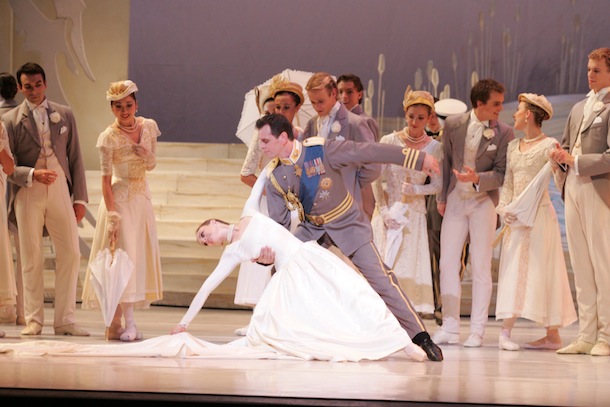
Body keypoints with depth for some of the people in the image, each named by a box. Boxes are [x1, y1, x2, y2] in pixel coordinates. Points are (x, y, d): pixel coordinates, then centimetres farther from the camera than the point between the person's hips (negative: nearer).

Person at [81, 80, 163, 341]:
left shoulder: (148, 126, 1)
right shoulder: (109, 137, -14)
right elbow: (106, 179, -14)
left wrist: (146, 155, -10)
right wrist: (112, 215, -19)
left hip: (142, 197, 6)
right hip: (119, 198, -6)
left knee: (140, 256, 6)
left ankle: (117, 322, 13)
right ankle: (128, 324, -7)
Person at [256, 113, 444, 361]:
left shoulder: (321, 150, -23)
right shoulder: (274, 177, -9)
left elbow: (370, 152, -20)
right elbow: (278, 223, -3)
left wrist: (418, 159, -19)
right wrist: (268, 249, -22)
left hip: (348, 224, -4)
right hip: (312, 228, 4)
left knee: (380, 279, -12)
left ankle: (421, 338, -6)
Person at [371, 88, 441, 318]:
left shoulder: (434, 148, 1)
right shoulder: (389, 141, -2)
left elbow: (438, 185, 4)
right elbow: (376, 180, -1)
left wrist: (416, 189, -14)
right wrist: (384, 212, -9)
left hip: (414, 213, 0)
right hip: (387, 210, 0)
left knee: (410, 264, -3)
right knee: (383, 265, -5)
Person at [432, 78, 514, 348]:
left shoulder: (504, 133, -7)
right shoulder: (453, 125, -1)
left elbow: (501, 174, -7)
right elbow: (446, 162, 9)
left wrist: (477, 178, -24)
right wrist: (441, 198, 9)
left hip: (484, 202, -2)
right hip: (455, 201, 2)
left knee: (481, 266, 0)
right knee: (448, 263, 1)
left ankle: (477, 331, 4)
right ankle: (450, 328, 8)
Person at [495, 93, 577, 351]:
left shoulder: (549, 145, -5)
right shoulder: (513, 146, 15)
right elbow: (508, 183, 12)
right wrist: (504, 208, -4)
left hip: (538, 214, -6)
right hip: (515, 217, 6)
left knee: (540, 270, -6)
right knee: (513, 270, 0)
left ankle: (553, 334, -3)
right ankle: (506, 331, -5)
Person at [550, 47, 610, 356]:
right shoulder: (579, 108, 18)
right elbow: (565, 145, 25)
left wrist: (576, 162, -14)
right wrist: (560, 156, 3)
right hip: (573, 189, 8)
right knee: (581, 266, 7)